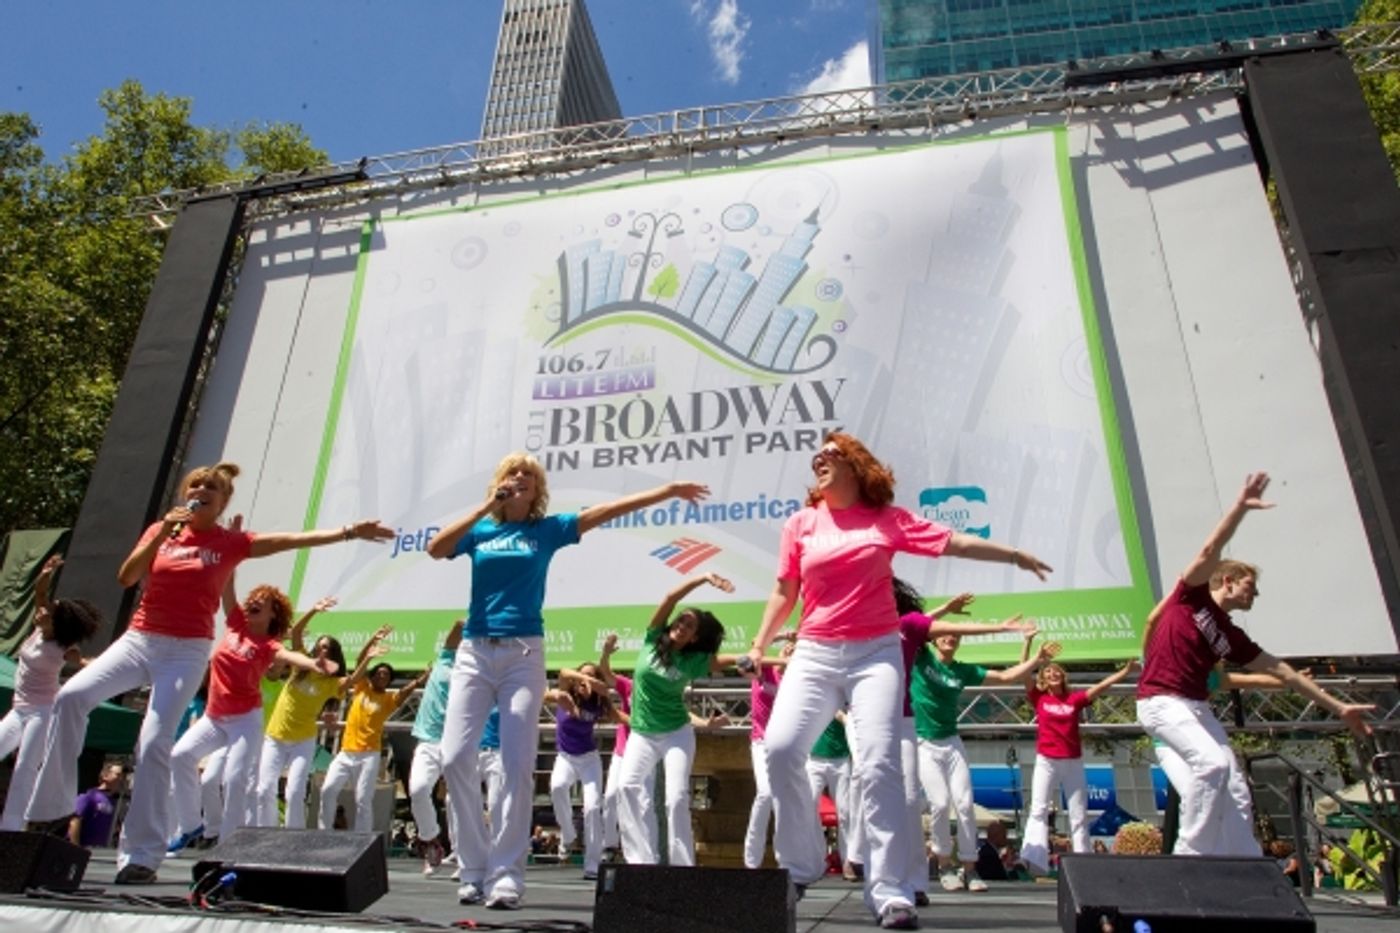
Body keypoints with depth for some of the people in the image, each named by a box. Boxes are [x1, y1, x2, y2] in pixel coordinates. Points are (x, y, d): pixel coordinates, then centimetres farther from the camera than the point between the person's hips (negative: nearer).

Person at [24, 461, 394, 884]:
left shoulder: (231, 541, 0)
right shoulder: (160, 529, 8)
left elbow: (293, 539, -7)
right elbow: (126, 577, -1)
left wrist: (349, 532, -15)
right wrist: (164, 532, -11)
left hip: (187, 651, -3)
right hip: (139, 639, 4)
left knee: (154, 743, -12)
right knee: (72, 695, -16)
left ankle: (140, 857, -6)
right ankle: (54, 807, 2)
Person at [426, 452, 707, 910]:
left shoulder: (548, 529, 7)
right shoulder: (479, 530, 11)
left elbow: (609, 509, 2)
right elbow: (435, 549, -6)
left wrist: (669, 490, -2)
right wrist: (486, 507, -7)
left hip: (523, 654, -2)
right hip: (474, 652, 2)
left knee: (518, 764, -6)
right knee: (454, 757, -3)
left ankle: (505, 872, 3)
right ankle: (476, 866, 13)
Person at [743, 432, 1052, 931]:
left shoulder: (888, 518, 6)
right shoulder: (800, 524, 9)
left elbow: (952, 541, 5)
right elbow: (784, 591, 13)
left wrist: (1012, 554, 1)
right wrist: (760, 644, 8)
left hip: (876, 652, -2)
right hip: (814, 654, 2)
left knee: (878, 764, -12)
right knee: (780, 747, -12)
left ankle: (891, 893, -4)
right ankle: (799, 866, 8)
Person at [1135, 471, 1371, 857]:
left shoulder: (1231, 636, 16)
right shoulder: (1192, 596, 0)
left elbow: (1281, 670, 21)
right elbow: (1211, 550, -14)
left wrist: (1337, 707, 22)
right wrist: (1241, 506, -20)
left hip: (1196, 707, 9)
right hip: (1161, 701, -8)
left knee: (1233, 786, 7)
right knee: (1212, 762, -27)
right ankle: (1189, 852, -17)